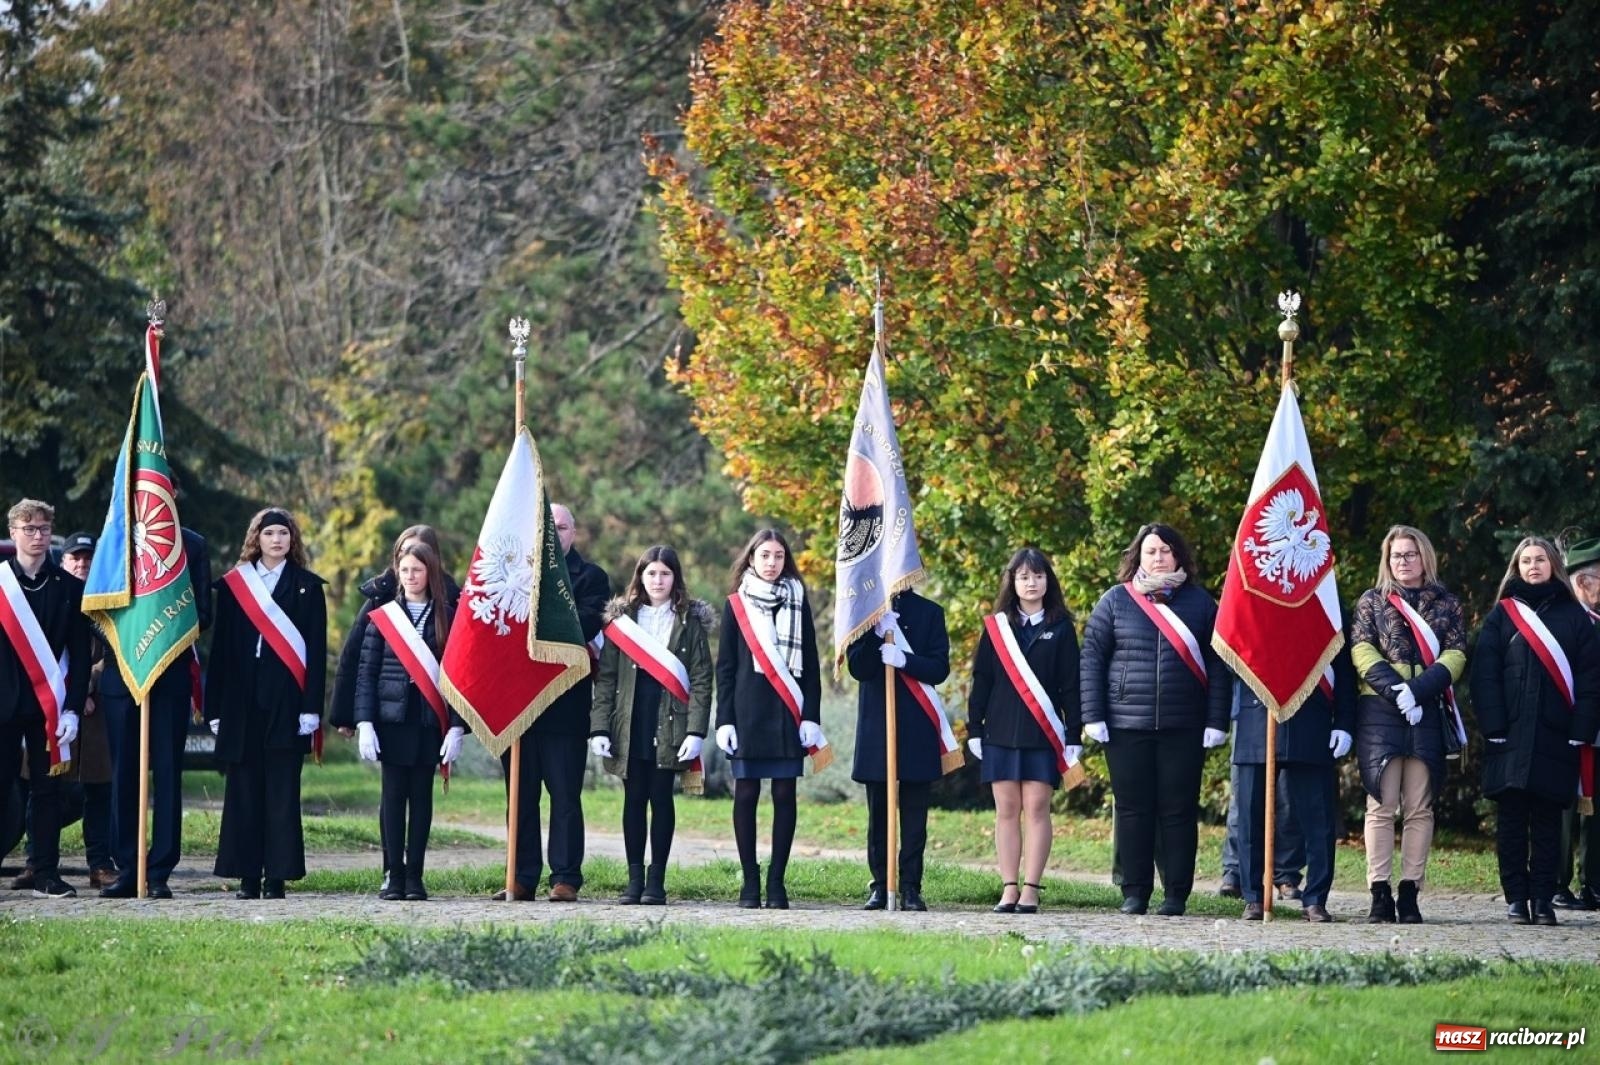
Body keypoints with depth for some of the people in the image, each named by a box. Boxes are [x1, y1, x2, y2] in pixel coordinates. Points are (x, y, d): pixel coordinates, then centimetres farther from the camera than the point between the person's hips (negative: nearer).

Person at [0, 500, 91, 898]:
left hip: (49, 705, 1)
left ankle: (46, 875, 8)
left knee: (47, 788, 4)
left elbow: (80, 653, 4)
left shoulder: (69, 587, 5)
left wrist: (72, 708, -4)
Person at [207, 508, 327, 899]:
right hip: (242, 702, 2)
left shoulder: (308, 587, 7)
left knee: (282, 791, -3)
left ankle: (277, 876, 0)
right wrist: (216, 706, 2)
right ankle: (247, 877, 5)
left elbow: (316, 650, 2)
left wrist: (311, 706, -7)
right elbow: (220, 647, 9)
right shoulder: (233, 585, 10)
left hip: (287, 702, -2)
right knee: (244, 789, 1)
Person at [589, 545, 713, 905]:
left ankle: (656, 879, 4)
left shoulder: (690, 621, 3)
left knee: (661, 798, -1)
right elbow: (605, 677, 5)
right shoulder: (622, 618, 8)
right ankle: (634, 879, 8)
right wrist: (599, 727, -4)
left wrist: (696, 731, -10)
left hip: (669, 726, -2)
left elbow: (701, 679, -1)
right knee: (634, 799, 4)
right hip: (630, 725, 2)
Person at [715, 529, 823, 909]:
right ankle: (750, 881, 4)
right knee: (746, 793, -1)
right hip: (748, 711, -1)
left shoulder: (798, 603, 9)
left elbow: (810, 664, 8)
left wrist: (811, 717, -1)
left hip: (788, 712, 1)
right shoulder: (736, 605, 7)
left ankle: (777, 881, 3)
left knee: (785, 794, -1)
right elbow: (725, 666, 6)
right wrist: (724, 719, -3)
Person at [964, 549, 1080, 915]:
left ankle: (1030, 890, -3)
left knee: (1037, 809, -4)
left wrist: (1074, 736, -2)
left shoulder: (1061, 629, 5)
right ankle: (1009, 889, 3)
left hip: (1044, 734, -2)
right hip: (1001, 732, 2)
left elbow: (1071, 686, 3)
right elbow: (980, 681, 9)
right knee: (1006, 809, 1)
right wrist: (974, 729, 3)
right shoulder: (996, 627, 9)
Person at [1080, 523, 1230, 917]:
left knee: (1179, 810, 1)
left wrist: (1217, 722, -3)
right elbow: (1092, 659, 4)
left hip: (1184, 729, 0)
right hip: (1127, 725, 0)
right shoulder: (1116, 601, 6)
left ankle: (1177, 894, 6)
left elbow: (1218, 666, 5)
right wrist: (1092, 717, -4)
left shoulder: (1200, 603, 7)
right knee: (1132, 810, 4)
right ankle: (1135, 892, 10)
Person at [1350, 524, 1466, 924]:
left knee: (1419, 807, -1)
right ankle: (1380, 894, -8)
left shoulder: (1446, 604, 12)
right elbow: (1361, 651, 0)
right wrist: (1394, 689, -15)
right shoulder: (1371, 601, 11)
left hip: (1427, 713, 1)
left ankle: (1410, 893, 0)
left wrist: (1418, 690, -13)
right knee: (1382, 805, -6)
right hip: (1380, 712, -1)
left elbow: (1456, 655, 2)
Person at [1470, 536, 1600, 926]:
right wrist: (1493, 728, -9)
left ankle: (1543, 900, 4)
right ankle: (1516, 898, 3)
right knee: (1512, 817, -1)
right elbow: (1485, 674, 2)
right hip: (1511, 734, 0)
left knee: (1547, 817, 2)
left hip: (1556, 736, 0)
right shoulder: (1502, 614, 9)